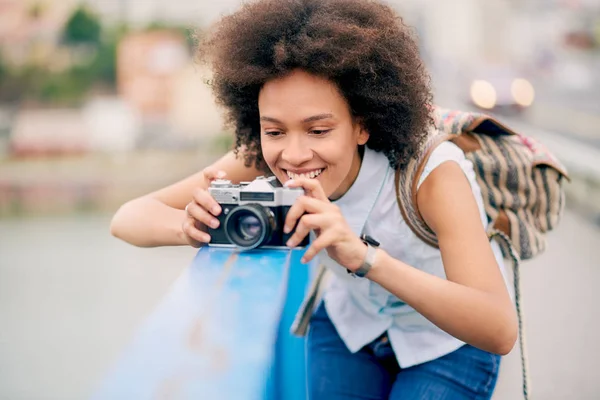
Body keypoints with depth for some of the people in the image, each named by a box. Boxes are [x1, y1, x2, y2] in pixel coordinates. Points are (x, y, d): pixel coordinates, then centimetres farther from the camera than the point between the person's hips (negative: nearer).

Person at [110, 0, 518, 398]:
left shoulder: (432, 173, -36)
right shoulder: (263, 160, -24)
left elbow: (499, 331, -46)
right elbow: (128, 218, -24)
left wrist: (365, 256, -59)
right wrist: (190, 225, -48)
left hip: (449, 345, -3)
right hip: (350, 326, 3)